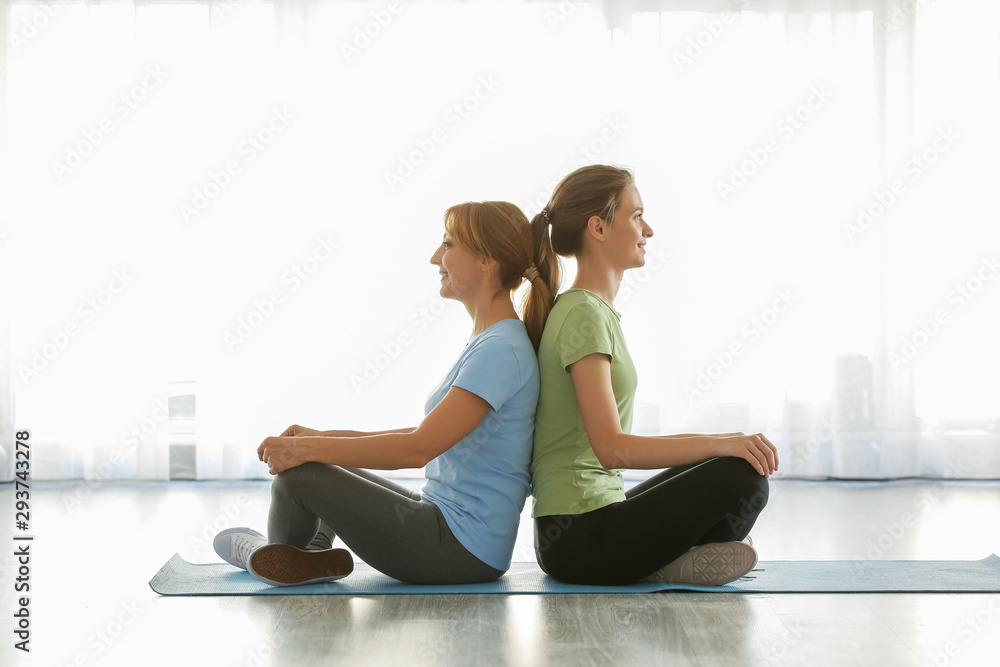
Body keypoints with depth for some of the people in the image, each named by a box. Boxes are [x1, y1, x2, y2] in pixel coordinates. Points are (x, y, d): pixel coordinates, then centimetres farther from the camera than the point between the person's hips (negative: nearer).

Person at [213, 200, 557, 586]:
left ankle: (282, 560, 17)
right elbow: (429, 436, 16)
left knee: (298, 478, -11)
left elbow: (420, 448, -24)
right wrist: (322, 438, 11)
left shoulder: (501, 350, -19)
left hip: (462, 550, -11)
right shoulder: (488, 341, 14)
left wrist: (308, 448, -19)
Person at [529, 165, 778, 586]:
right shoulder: (584, 315, -15)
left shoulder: (598, 309, 15)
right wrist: (717, 443, -25)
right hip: (578, 539, -10)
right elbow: (611, 448, -23)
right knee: (741, 475, -20)